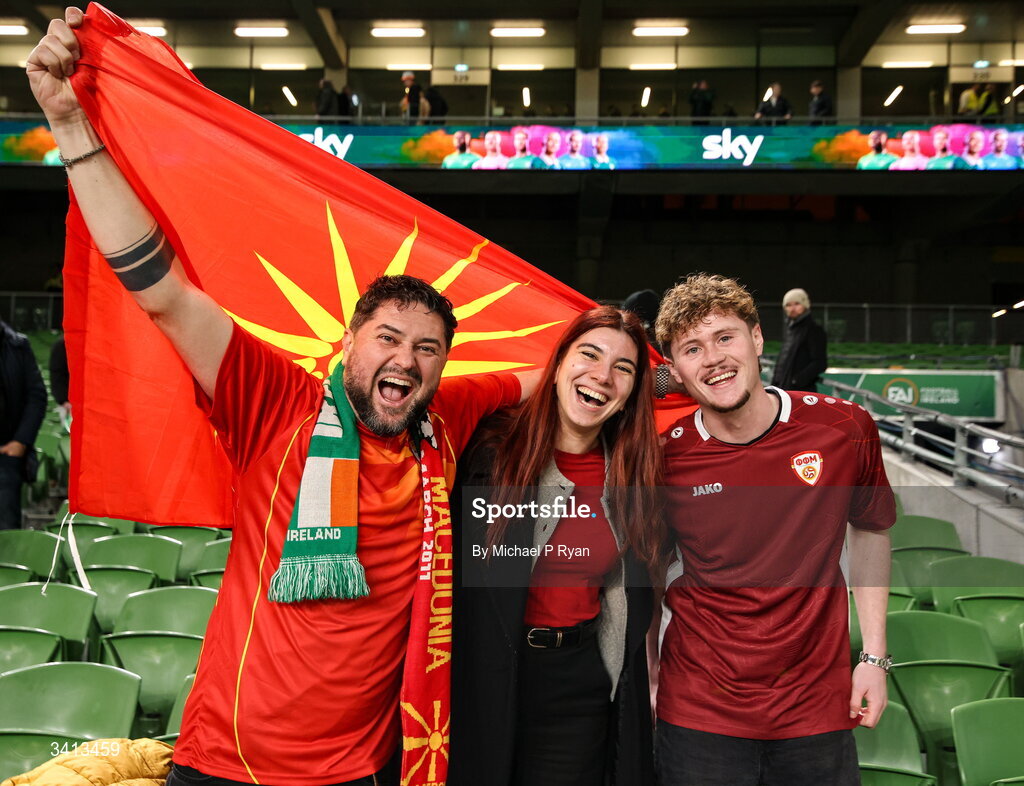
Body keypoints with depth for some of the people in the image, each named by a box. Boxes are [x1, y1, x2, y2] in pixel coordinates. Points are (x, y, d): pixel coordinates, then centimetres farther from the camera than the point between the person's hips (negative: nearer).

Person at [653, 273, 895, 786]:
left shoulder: (845, 427, -8)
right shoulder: (665, 456, -10)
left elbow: (869, 531, 8)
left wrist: (874, 656, 5)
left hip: (818, 704, 1)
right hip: (699, 711, -1)